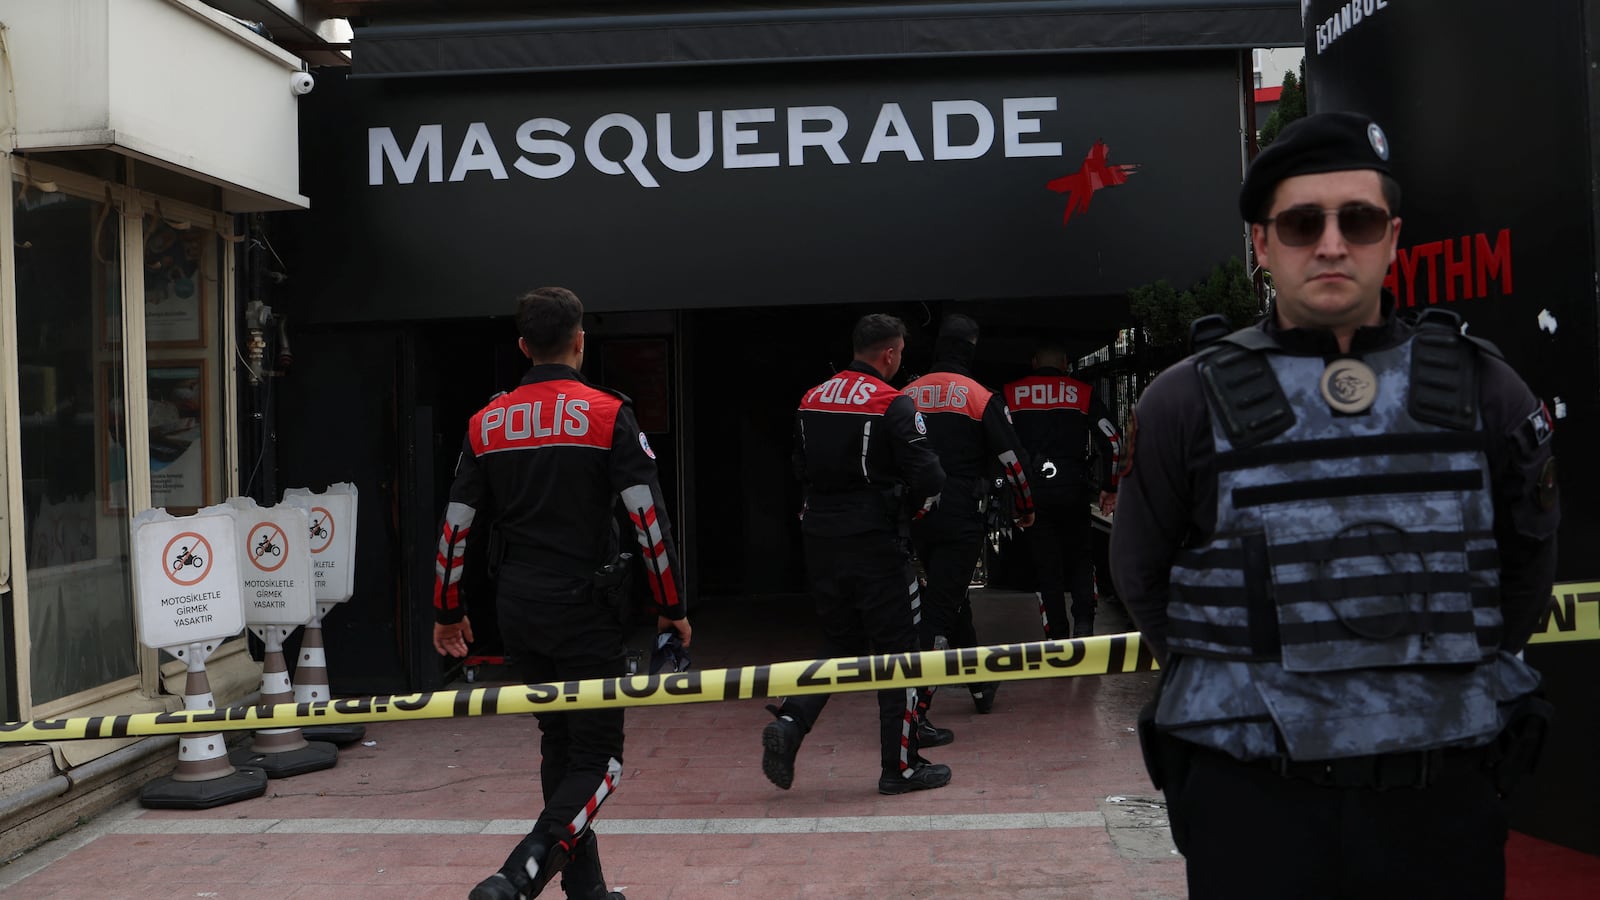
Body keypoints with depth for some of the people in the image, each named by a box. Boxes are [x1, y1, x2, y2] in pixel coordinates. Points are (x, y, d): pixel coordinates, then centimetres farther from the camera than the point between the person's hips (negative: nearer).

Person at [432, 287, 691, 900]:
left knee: (559, 744, 19)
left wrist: (448, 612, 18)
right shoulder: (607, 414, -8)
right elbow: (649, 518, -12)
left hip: (518, 612, 5)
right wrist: (673, 608, -3)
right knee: (598, 757, 2)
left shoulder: (487, 423, 5)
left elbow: (456, 526, 7)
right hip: (585, 610, -5)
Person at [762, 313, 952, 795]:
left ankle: (790, 723, -2)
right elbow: (928, 478, -15)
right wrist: (913, 506, 5)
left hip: (821, 538, 6)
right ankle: (901, 765, 11)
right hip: (875, 542, -6)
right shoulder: (892, 404, -12)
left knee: (840, 643, 17)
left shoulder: (810, 400, 8)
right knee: (896, 648, 5)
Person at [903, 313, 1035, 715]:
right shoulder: (981, 399, -6)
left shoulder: (906, 396, 7)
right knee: (941, 607, -3)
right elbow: (1011, 458, -5)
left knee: (950, 597, 20)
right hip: (960, 517, -5)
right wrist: (1025, 508, 10)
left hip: (917, 516, 5)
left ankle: (980, 685, 32)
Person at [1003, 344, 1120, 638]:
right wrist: (1110, 488, 10)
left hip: (1031, 491, 0)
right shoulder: (1083, 393, 6)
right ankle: (1083, 625, -3)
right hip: (1073, 489, 0)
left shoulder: (1009, 394, 6)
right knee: (1080, 559, 15)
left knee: (1047, 567, 9)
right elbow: (1112, 441, 2)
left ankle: (1057, 639, 9)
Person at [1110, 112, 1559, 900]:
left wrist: (1455, 683, 10)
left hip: (1448, 797, 2)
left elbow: (1525, 565, 14)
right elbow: (1142, 579, 5)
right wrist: (1267, 691, 7)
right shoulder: (1187, 404, -4)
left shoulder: (1481, 390, 3)